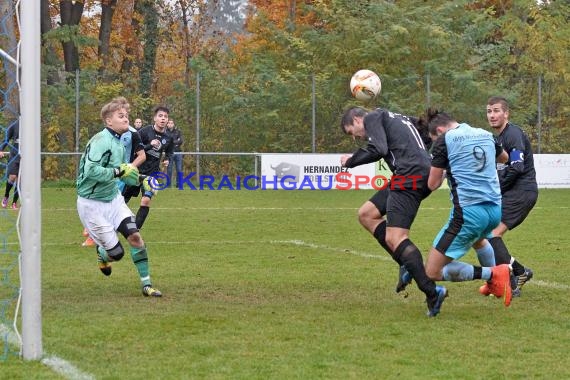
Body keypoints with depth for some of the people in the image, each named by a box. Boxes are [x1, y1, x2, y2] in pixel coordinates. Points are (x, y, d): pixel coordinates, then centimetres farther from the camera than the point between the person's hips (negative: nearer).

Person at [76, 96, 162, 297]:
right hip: (92, 204, -7)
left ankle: (146, 285, -1)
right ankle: (101, 252, 33)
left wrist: (138, 179, 9)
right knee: (116, 252, -5)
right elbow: (90, 170, -32)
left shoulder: (119, 142, 7)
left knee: (135, 236, -11)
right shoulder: (101, 140, -21)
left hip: (113, 199, 7)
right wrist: (118, 172, -28)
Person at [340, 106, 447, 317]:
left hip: (410, 176, -10)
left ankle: (432, 291, -25)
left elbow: (378, 149, -11)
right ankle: (406, 264, 7)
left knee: (394, 237, -15)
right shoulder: (395, 119, 30)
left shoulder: (373, 118, 4)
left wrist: (351, 161, 0)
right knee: (366, 214, 15)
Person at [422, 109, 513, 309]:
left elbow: (433, 184, -2)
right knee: (478, 238, 44)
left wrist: (443, 172, 19)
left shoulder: (444, 140, -3)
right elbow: (504, 158, 36)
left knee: (433, 272, -5)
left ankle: (492, 274, -12)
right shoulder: (485, 134, 14)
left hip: (468, 212, -7)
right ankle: (495, 285, 50)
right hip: (495, 209, 8)